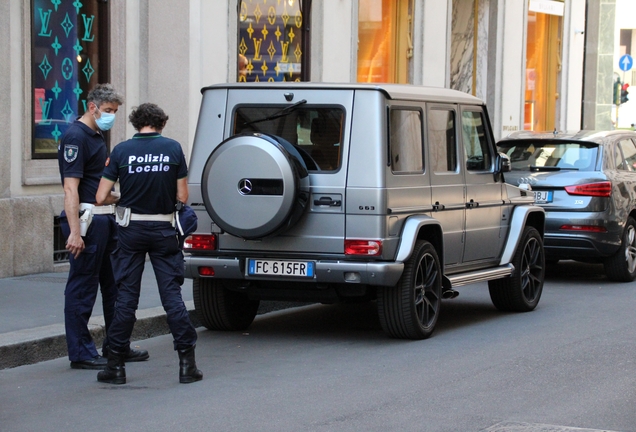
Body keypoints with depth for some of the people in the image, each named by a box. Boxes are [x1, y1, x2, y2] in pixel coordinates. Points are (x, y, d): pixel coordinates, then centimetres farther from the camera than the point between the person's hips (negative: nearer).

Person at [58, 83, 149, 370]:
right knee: (82, 287, -3)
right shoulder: (75, 137, -13)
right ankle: (81, 353, 3)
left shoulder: (97, 136, 17)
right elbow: (71, 188, -20)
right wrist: (74, 232, -26)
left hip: (104, 218, 10)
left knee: (113, 285, 14)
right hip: (86, 219, -10)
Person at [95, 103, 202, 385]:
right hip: (164, 230, 0)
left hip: (131, 229, 0)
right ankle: (187, 363, 2)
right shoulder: (173, 148, -2)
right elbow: (182, 197, -1)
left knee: (126, 296, 5)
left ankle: (116, 364, 8)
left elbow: (101, 197, -4)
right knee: (172, 295, 4)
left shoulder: (121, 150, -4)